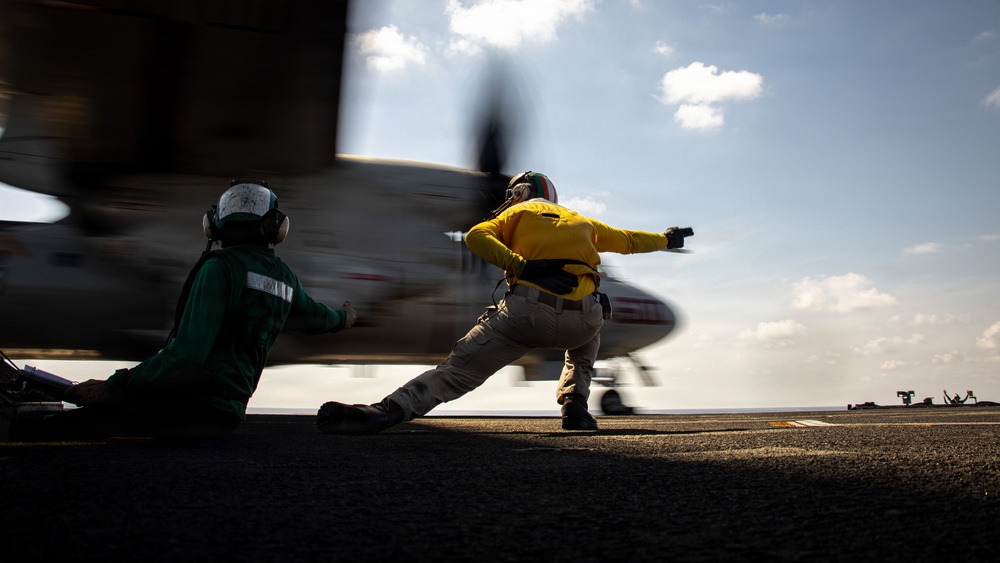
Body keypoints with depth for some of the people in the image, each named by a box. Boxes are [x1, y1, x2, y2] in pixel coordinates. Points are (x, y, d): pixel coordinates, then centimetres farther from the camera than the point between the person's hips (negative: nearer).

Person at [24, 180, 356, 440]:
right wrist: (343, 318, 53)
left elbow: (187, 351, -18)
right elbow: (313, 318, 31)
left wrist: (112, 386, -12)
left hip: (192, 405, -8)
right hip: (229, 411, 8)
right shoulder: (285, 277, 11)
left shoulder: (220, 266, -10)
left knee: (53, 428, -13)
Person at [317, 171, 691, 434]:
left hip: (526, 311, -3)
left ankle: (385, 412, -23)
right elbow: (628, 240, 45)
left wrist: (521, 265, -7)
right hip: (580, 322, 3)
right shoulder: (583, 221, 33)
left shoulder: (519, 212, 23)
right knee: (589, 334, 38)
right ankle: (575, 407, 23)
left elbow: (476, 237, 4)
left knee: (457, 370, -4)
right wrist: (666, 239, 62)